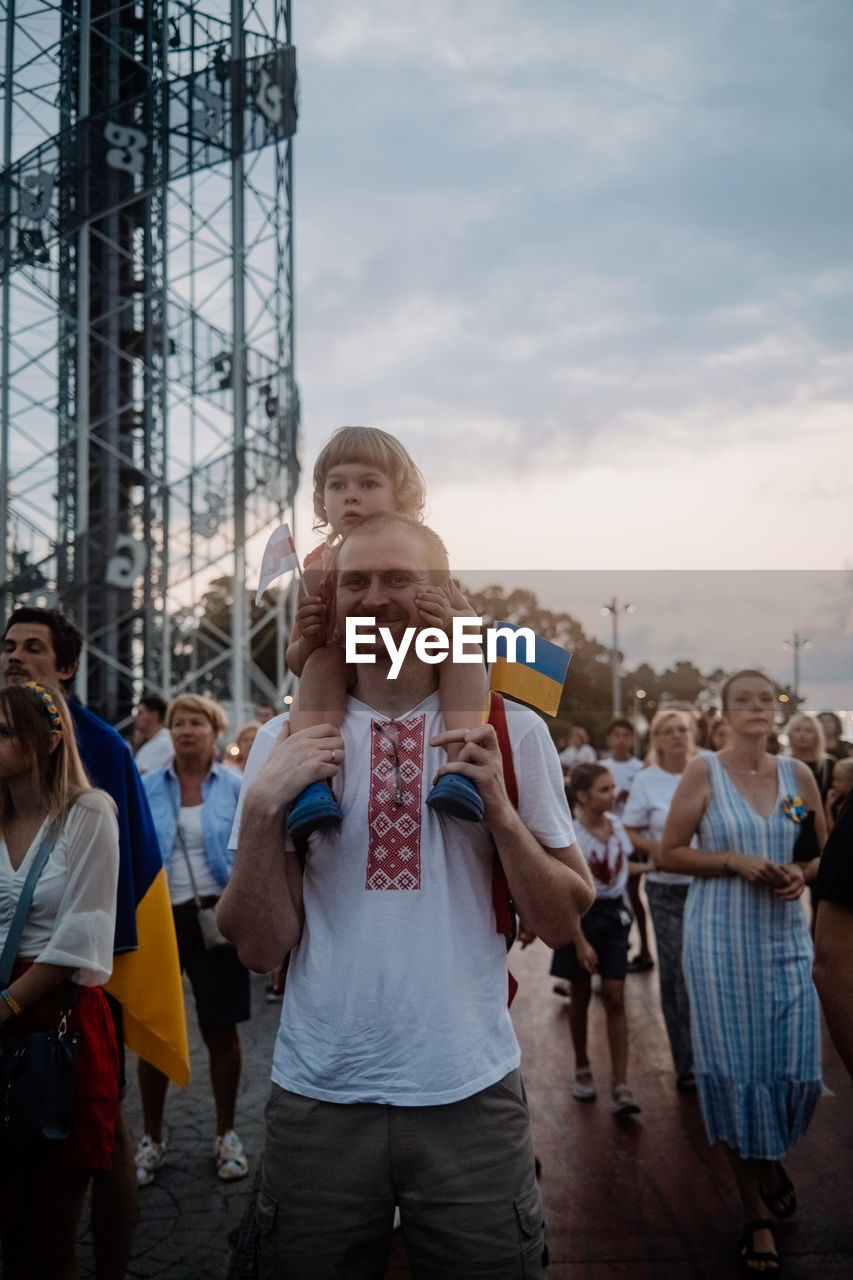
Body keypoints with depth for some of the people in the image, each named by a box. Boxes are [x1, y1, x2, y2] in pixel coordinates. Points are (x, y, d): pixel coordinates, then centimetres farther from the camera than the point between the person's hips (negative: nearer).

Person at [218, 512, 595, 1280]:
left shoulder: (512, 731, -2)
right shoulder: (286, 741, 0)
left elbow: (563, 924, 0)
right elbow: (260, 948, -2)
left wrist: (500, 808, -15)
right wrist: (264, 806, -16)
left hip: (469, 1094, -1)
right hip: (317, 1097, 1)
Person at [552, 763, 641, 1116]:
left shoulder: (614, 822, -1)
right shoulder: (568, 832, -18)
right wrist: (580, 941, -19)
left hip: (614, 913, 4)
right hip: (582, 914, -4)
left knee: (615, 997, -2)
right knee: (581, 996, 10)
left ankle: (621, 1086, -1)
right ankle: (581, 1069, 31)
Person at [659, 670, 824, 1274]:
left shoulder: (798, 774, 5)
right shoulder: (704, 772, -4)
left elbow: (824, 854, 14)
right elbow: (671, 852, -3)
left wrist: (802, 873, -7)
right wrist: (733, 861, -16)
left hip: (786, 936, 3)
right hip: (722, 936, -3)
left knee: (799, 1067, 2)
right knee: (736, 1067, 3)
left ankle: (772, 1156, 38)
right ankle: (756, 1214, 21)